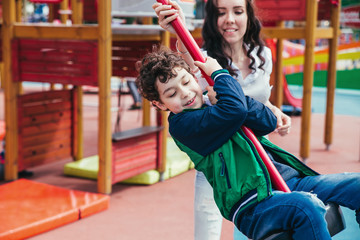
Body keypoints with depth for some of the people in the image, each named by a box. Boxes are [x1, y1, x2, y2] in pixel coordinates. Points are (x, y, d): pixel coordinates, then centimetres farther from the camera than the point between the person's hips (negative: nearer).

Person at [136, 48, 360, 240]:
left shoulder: (217, 104, 20)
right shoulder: (182, 124, -5)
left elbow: (268, 122, 8)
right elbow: (234, 110, -20)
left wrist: (225, 97, -3)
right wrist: (219, 73, -2)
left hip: (292, 179, 8)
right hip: (253, 204, -8)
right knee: (306, 208, -36)